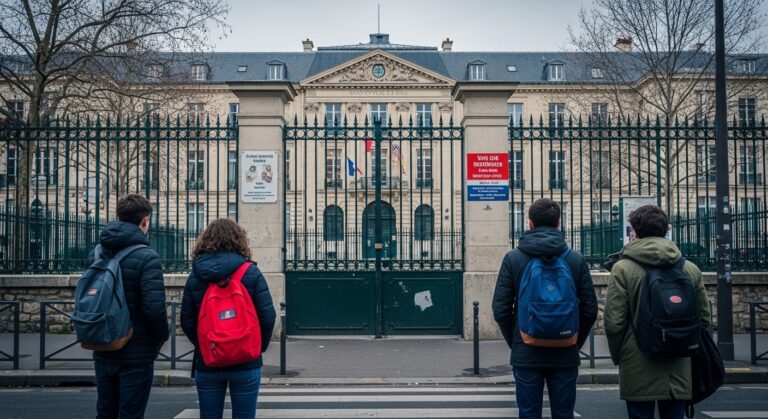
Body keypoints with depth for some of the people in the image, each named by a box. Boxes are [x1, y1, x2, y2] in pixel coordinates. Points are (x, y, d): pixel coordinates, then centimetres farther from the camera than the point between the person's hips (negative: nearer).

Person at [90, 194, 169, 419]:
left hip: (103, 352, 6)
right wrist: (161, 338, -5)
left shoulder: (96, 254, 4)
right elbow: (154, 307, -22)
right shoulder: (147, 257, -17)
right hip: (136, 354, -6)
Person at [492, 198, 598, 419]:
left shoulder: (513, 258, -4)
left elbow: (501, 309, -6)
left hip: (526, 355, -1)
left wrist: (514, 342, 7)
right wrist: (575, 342, 11)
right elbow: (590, 309, -1)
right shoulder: (576, 259, -1)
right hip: (565, 356, 1)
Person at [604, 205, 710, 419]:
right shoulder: (691, 269, 5)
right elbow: (704, 319, 8)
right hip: (679, 370, 4)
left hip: (638, 370, -4)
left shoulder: (622, 268, -9)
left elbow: (614, 322, -11)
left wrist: (618, 356, 4)